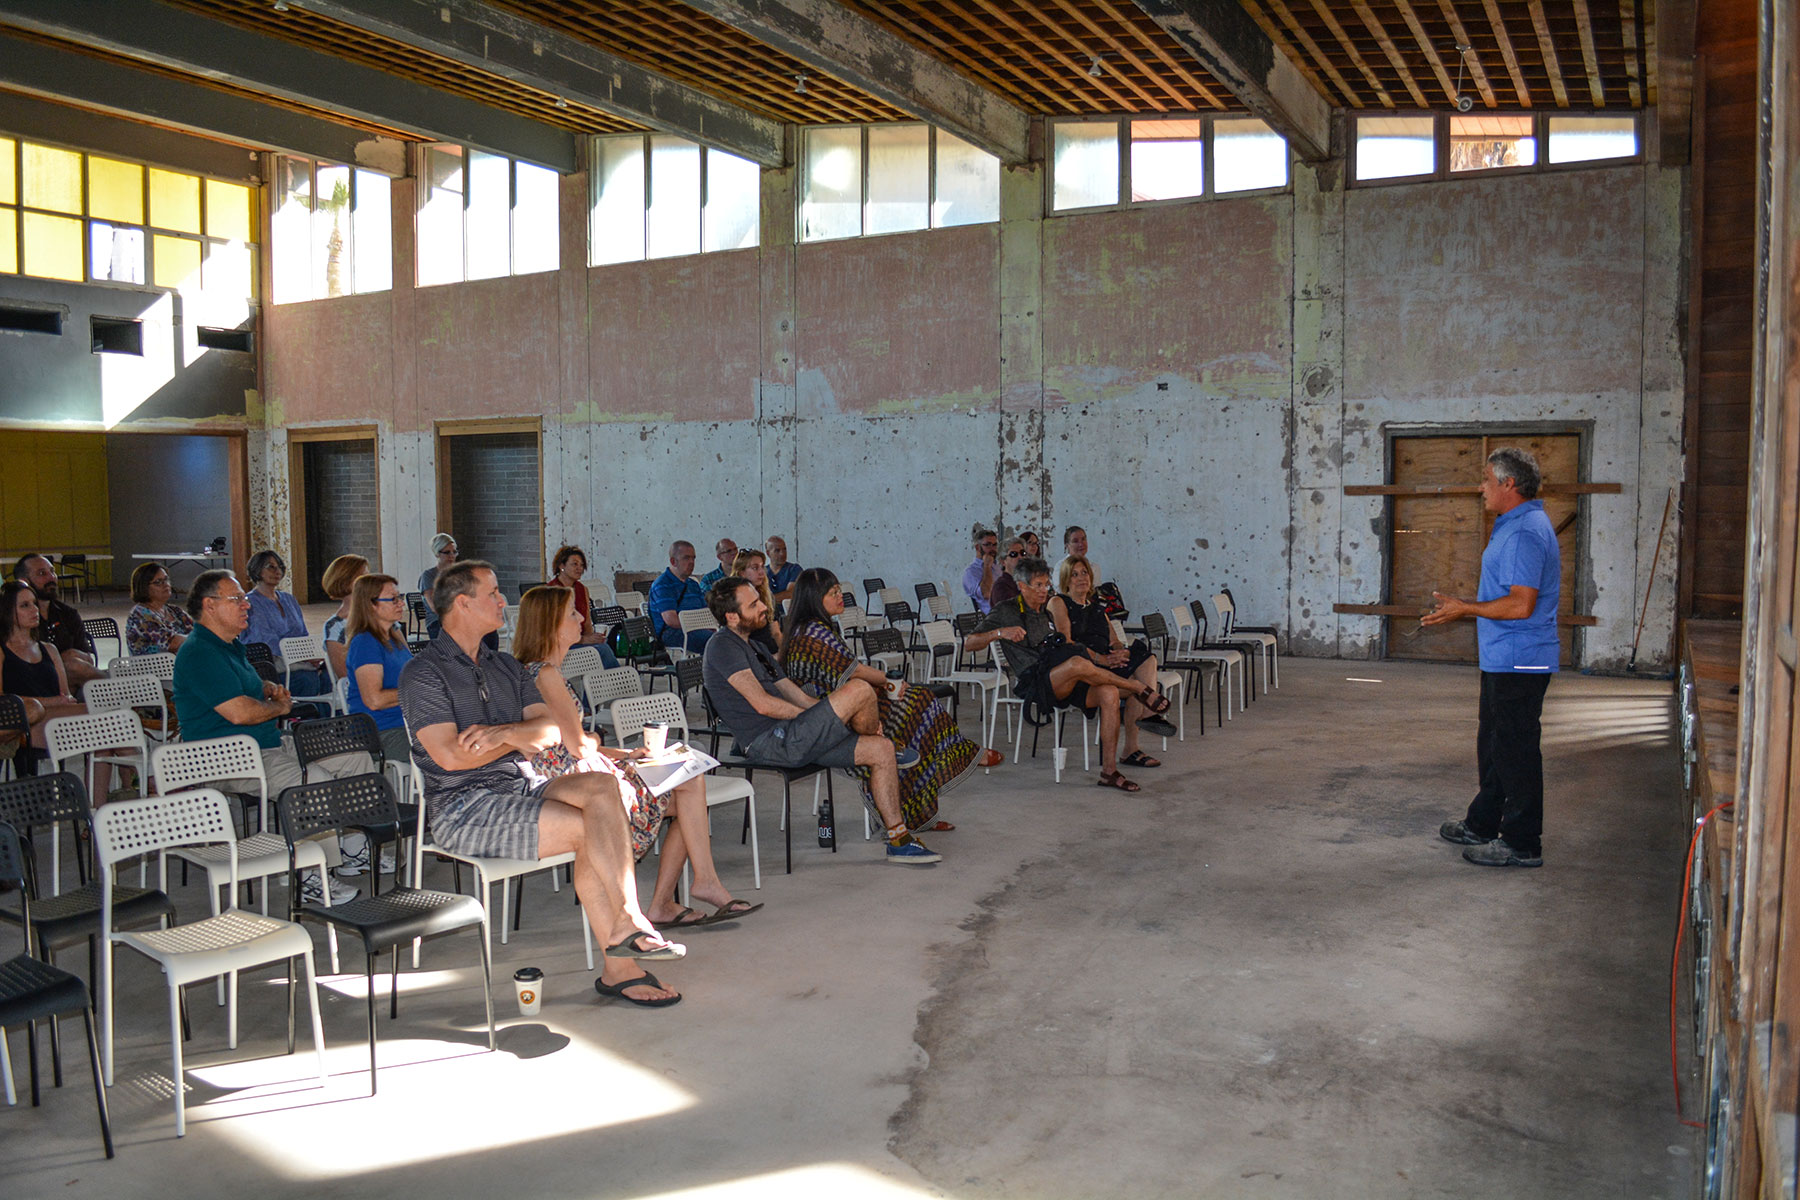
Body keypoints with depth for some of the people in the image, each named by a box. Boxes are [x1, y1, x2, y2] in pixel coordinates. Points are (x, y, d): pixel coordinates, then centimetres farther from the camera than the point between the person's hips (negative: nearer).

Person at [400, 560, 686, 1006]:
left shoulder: (505, 666, 20)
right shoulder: (423, 673, -3)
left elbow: (551, 729, 8)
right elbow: (450, 756, -16)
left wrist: (502, 732, -14)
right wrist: (519, 737, -2)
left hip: (523, 785, 6)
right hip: (464, 807, -6)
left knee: (603, 787, -24)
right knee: (589, 829, -25)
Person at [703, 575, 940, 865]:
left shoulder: (755, 648, 25)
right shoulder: (722, 647, -7)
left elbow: (796, 696, 22)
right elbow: (762, 703, -17)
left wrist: (850, 716, 10)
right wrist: (813, 719, -8)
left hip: (787, 737, 10)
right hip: (769, 743, -10)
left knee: (881, 749, 0)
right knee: (859, 689, -21)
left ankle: (899, 840, 6)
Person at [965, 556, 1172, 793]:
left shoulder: (1048, 615, 26)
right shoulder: (1007, 613, 6)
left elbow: (1068, 646, 32)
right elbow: (970, 643, -1)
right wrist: (1000, 633, -18)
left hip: (1064, 683, 7)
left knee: (1109, 693, -24)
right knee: (1078, 664, -37)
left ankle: (1109, 771, -23)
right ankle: (1140, 691, -20)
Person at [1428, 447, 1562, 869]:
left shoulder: (1525, 533, -20)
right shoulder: (1517, 526, 15)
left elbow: (1521, 605, -26)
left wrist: (1465, 609, -17)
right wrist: (1463, 606, 20)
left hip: (1519, 661, -11)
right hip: (1503, 659, 11)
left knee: (1515, 748, -3)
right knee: (1494, 743, 19)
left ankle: (1523, 844, 5)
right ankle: (1482, 824, 31)